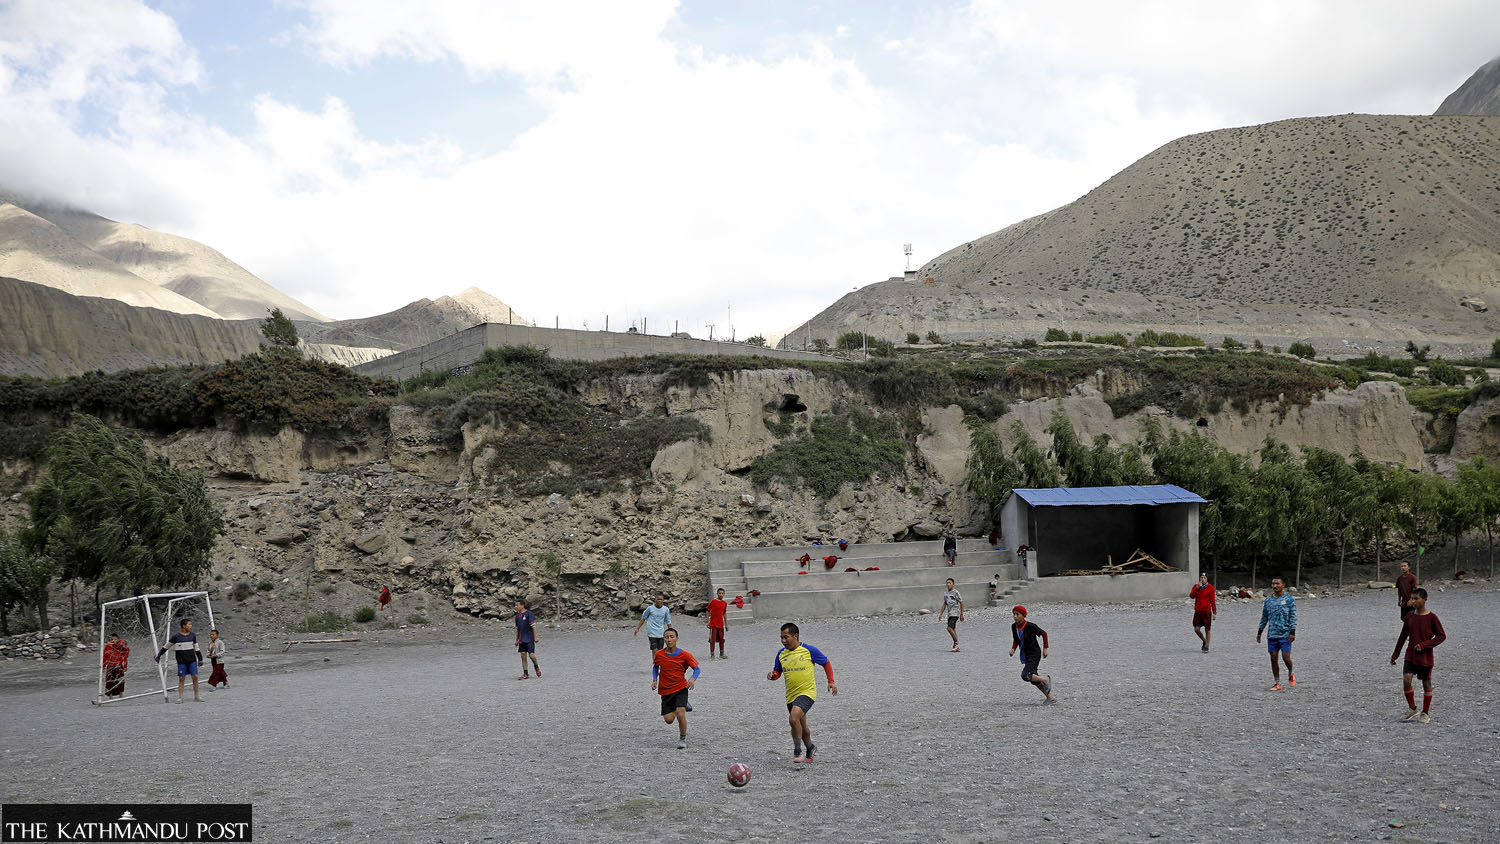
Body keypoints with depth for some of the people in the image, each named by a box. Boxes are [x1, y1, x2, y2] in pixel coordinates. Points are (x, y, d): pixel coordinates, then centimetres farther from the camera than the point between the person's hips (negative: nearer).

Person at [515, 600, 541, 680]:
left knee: (531, 654, -11)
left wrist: (535, 637, -16)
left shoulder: (529, 614, -8)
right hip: (522, 640, 6)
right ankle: (525, 674, 5)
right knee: (523, 655, 2)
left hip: (530, 639, -6)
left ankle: (536, 666, 18)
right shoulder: (517, 616, 13)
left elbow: (533, 626, -12)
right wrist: (516, 640, 18)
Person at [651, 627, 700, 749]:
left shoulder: (684, 655, -11)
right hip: (665, 690, 3)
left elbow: (696, 668, -4)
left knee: (680, 713, -20)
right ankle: (684, 706, 32)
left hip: (681, 688, -3)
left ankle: (683, 739, 3)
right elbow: (655, 667, 15)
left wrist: (693, 678, -24)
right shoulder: (659, 655, -4)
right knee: (668, 719, 0)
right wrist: (655, 680, 0)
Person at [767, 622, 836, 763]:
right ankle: (810, 749, 43)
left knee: (793, 719, -26)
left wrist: (831, 681, -3)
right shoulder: (781, 654, 3)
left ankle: (798, 751, -10)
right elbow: (777, 672, 13)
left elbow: (826, 663, 4)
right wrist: (772, 676, -10)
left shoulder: (809, 650, -9)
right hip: (791, 696, 6)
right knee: (802, 727, 16)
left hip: (807, 693, -5)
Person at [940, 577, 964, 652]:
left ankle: (956, 643, -6)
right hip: (949, 614, 7)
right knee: (953, 630, 9)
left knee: (949, 628, -18)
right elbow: (944, 604, 21)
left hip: (955, 613, -7)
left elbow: (961, 603, -6)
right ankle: (956, 647, 14)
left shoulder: (955, 592, -7)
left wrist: (962, 614, -7)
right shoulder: (945, 593, 14)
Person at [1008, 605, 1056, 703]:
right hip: (1025, 656, 7)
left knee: (1025, 676, -21)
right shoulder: (1014, 626, -1)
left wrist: (1045, 648, -5)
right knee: (1034, 679, 11)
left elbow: (1043, 633, -7)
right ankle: (1051, 698, 24)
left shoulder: (1030, 626, -20)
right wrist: (1013, 649, -4)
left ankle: (1046, 679, 1)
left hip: (1034, 654, -7)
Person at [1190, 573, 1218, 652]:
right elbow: (1191, 596, -9)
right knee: (1196, 629, -1)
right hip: (1197, 612, 3)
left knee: (1207, 630, 1)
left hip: (1207, 612, -3)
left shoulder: (1210, 587, -5)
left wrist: (1214, 613, -6)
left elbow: (1213, 601, -4)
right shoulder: (1195, 586, 5)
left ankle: (1207, 646, 13)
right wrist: (1197, 587, -19)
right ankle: (1204, 641, 24)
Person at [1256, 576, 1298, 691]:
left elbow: (1293, 616, -3)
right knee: (1273, 659, 3)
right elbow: (1264, 617, 17)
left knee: (1286, 657, -7)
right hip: (1272, 635, 4)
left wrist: (1292, 632, -11)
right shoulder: (1268, 600, 11)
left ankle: (1290, 675, 24)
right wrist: (1259, 632, 16)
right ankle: (1277, 683, 11)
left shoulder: (1289, 599, -1)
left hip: (1285, 634, -4)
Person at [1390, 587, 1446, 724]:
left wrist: (1424, 645, -18)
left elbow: (1442, 636, -6)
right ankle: (1412, 709, 7)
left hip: (1426, 657, -3)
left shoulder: (1432, 617, -10)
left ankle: (1425, 713, 19)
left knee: (1427, 684, 6)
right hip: (1410, 656, 3)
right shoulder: (1409, 616, 3)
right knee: (1406, 680, -10)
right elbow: (1403, 636, 11)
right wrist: (1395, 655, 14)